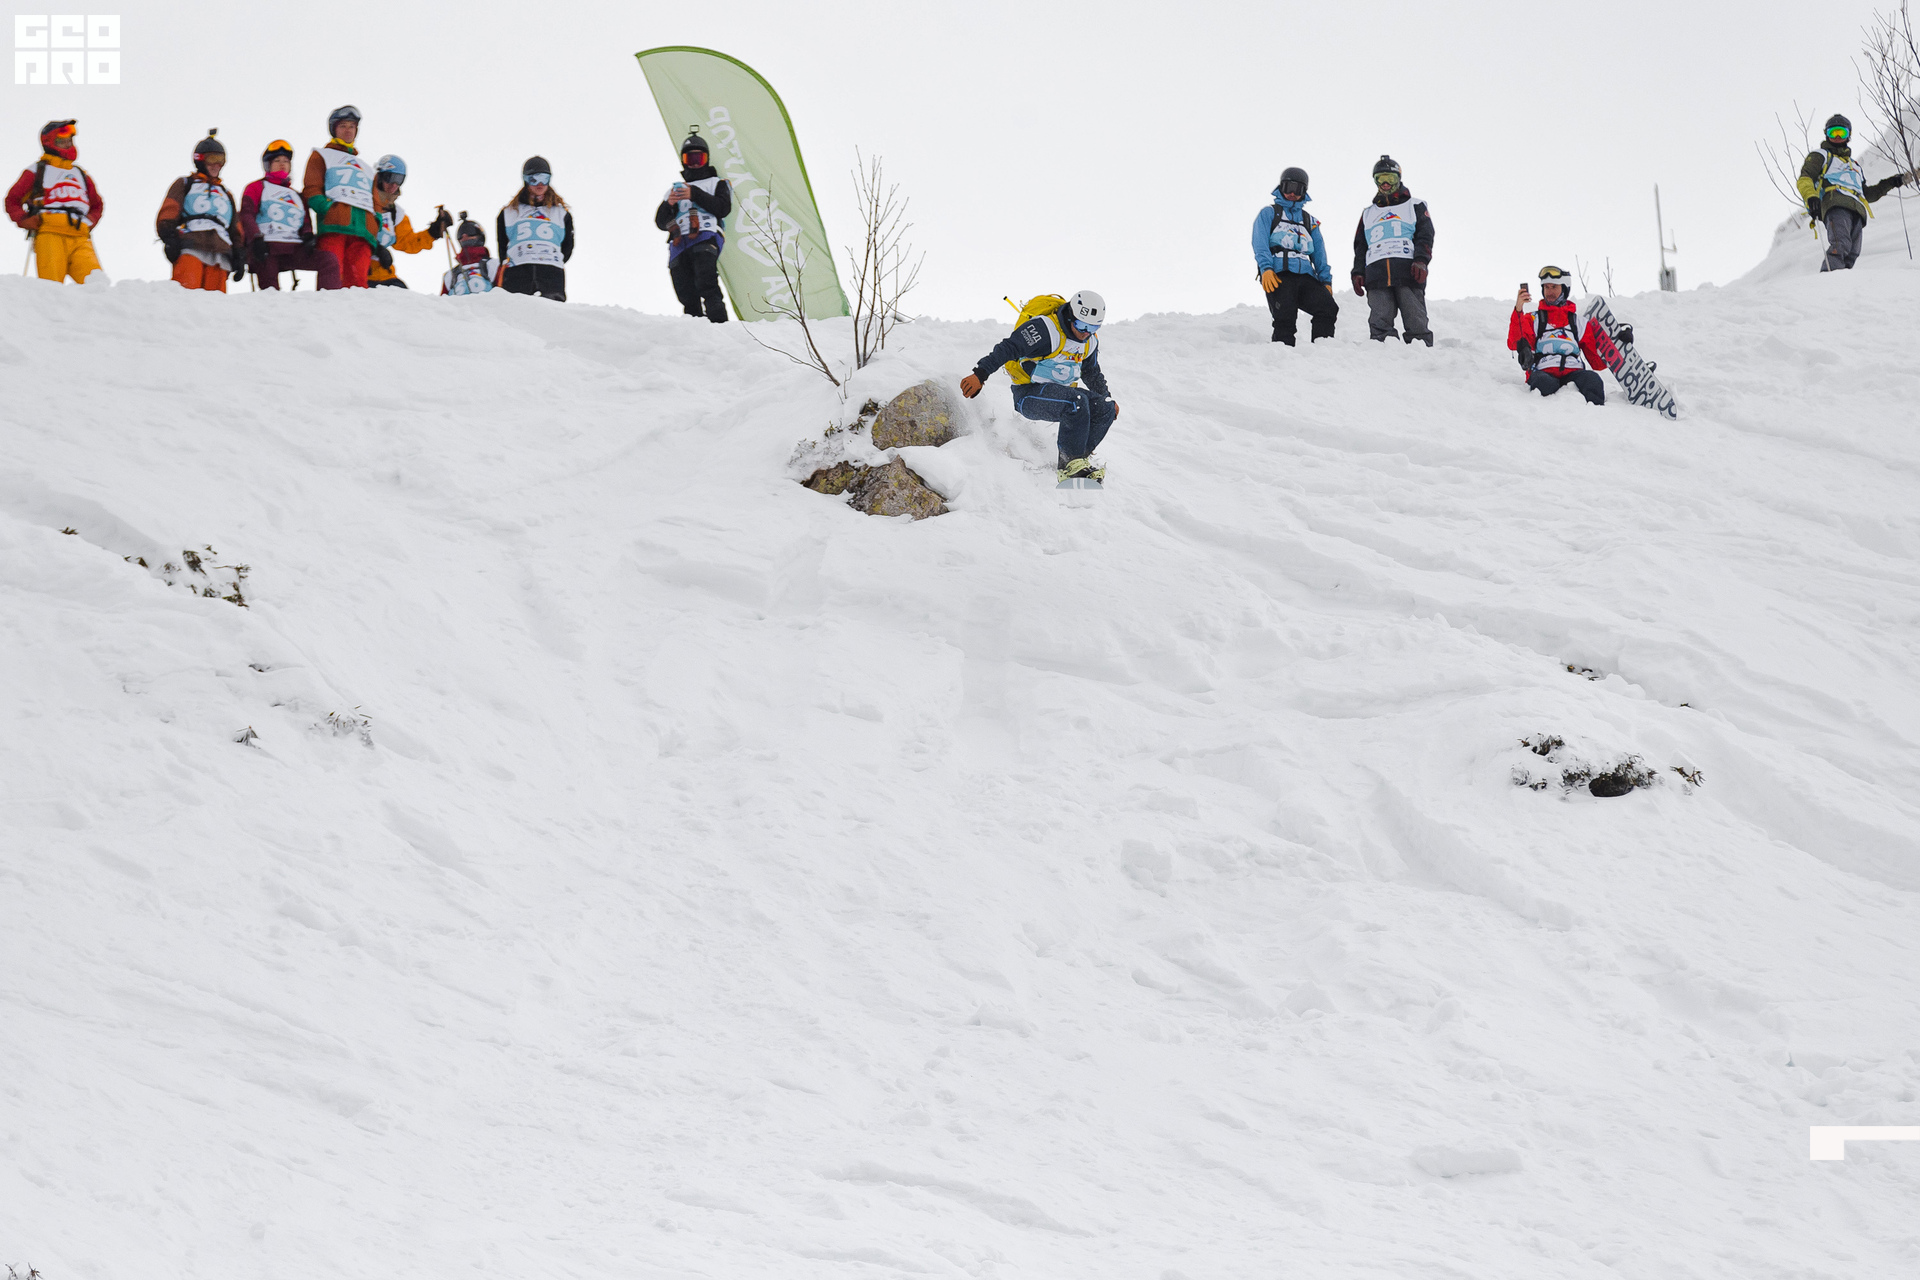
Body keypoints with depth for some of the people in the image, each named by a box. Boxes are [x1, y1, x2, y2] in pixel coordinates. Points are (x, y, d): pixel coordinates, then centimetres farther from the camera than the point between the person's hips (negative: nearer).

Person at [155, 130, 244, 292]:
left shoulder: (226, 194, 36)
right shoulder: (184, 185, 22)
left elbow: (236, 230, 33)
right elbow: (167, 214, 8)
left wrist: (239, 257, 19)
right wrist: (169, 239, -10)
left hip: (219, 257, 4)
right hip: (190, 250, -4)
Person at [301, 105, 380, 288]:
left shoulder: (366, 168, 39)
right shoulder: (321, 156, 25)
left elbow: (376, 203, 32)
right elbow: (311, 189, 10)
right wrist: (325, 207, -10)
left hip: (364, 224, 4)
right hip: (333, 224, -4)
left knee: (358, 279, -16)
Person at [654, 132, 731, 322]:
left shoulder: (717, 184, 25)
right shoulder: (675, 189, 35)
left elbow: (723, 208, 3)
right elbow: (661, 223, 24)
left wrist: (695, 195, -6)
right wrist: (668, 204, 2)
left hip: (705, 237, -4)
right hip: (678, 245, 4)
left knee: (706, 285, -28)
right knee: (688, 298, -12)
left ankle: (719, 326, -39)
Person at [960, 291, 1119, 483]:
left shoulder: (1090, 342, 6)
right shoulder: (1045, 329, -20)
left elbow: (1093, 373, 27)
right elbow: (1009, 348, -28)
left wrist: (1108, 399, 25)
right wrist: (980, 374, -38)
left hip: (1059, 392, 8)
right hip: (1029, 394, -8)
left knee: (1104, 409, -9)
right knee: (1076, 401, -33)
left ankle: (1079, 457, -5)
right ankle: (1071, 463, -24)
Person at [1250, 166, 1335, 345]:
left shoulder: (1310, 221, 30)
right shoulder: (1268, 214, 18)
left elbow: (1319, 254, 25)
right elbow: (1260, 245, 3)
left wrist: (1326, 280, 9)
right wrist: (1266, 269, -15)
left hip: (1305, 275, 3)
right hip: (1278, 276, -3)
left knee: (1328, 308, -21)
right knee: (1285, 318, -24)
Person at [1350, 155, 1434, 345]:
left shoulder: (1415, 207, 20)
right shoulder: (1368, 213, 31)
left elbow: (1425, 236, 7)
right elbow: (1360, 247, 26)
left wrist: (1420, 260, -11)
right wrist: (1358, 273, 9)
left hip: (1408, 271, -3)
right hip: (1376, 271, 3)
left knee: (1416, 322, -12)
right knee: (1379, 324, -13)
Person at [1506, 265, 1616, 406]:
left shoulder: (1580, 322, 30)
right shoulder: (1533, 319, 27)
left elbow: (1598, 361, 24)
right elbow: (1514, 344, 7)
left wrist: (1619, 342, 9)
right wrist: (1518, 311, -3)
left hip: (1573, 372, 1)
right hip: (1543, 372, -1)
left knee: (1591, 379, -35)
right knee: (1545, 383, -39)